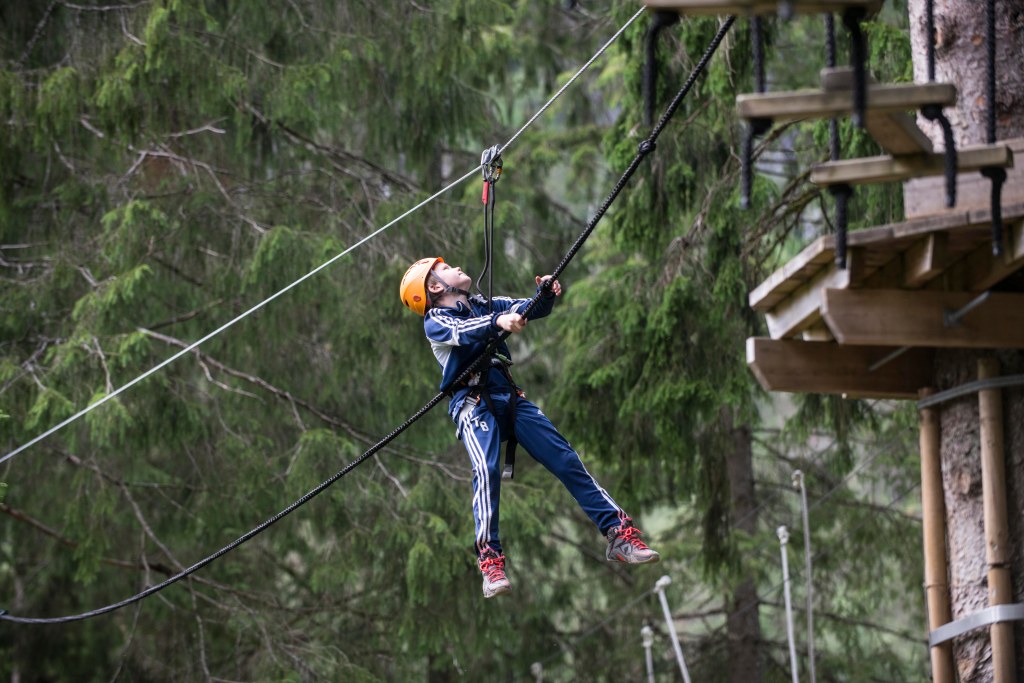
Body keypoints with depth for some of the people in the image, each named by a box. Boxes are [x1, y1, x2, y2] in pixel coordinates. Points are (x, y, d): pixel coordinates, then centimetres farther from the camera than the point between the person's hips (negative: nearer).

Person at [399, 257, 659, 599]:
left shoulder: (488, 306, 22)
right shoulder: (435, 322, 4)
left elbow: (532, 310, 12)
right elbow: (462, 332, -17)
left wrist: (546, 294, -12)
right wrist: (498, 322, -37)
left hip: (511, 398, 6)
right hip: (473, 402, -6)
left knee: (566, 460, -2)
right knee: (487, 470, -29)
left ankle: (619, 534, 1)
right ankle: (490, 560, -34)